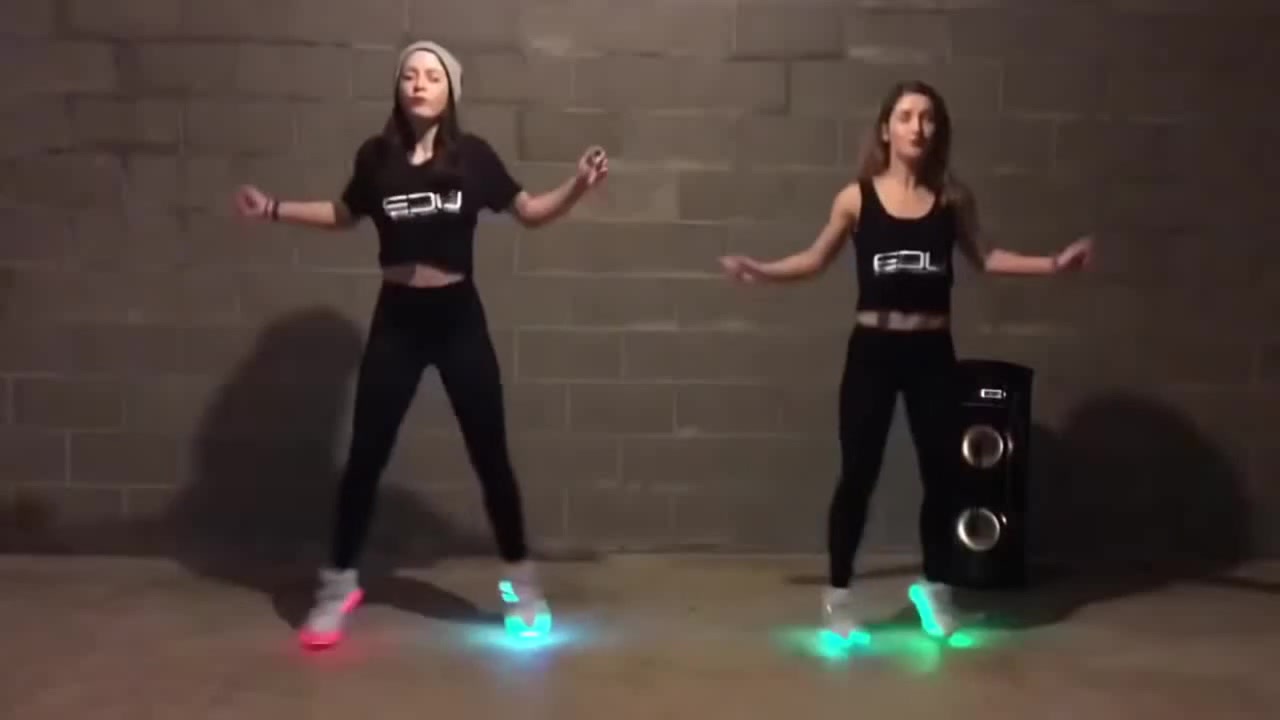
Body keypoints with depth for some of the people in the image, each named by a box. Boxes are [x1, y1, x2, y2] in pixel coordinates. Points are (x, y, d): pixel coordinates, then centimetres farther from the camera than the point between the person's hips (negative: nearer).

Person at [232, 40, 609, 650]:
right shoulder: (376, 156, 0)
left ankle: (520, 582, 20)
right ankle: (338, 586, 20)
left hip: (458, 318, -1)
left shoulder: (471, 155, -4)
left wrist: (579, 186, -11)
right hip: (396, 319, 1)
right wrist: (274, 209, 12)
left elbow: (529, 211, 4)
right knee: (366, 455, 4)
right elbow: (345, 213, 18)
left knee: (489, 454, 5)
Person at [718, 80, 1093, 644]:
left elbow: (981, 257, 14)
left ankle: (933, 587, 29)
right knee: (858, 474, 0)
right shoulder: (856, 197, -2)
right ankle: (838, 596, 15)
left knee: (940, 471, 6)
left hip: (932, 352, 2)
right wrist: (761, 272, -2)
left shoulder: (952, 198, 2)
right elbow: (816, 259, 9)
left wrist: (1052, 264, 7)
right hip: (872, 349, -2)